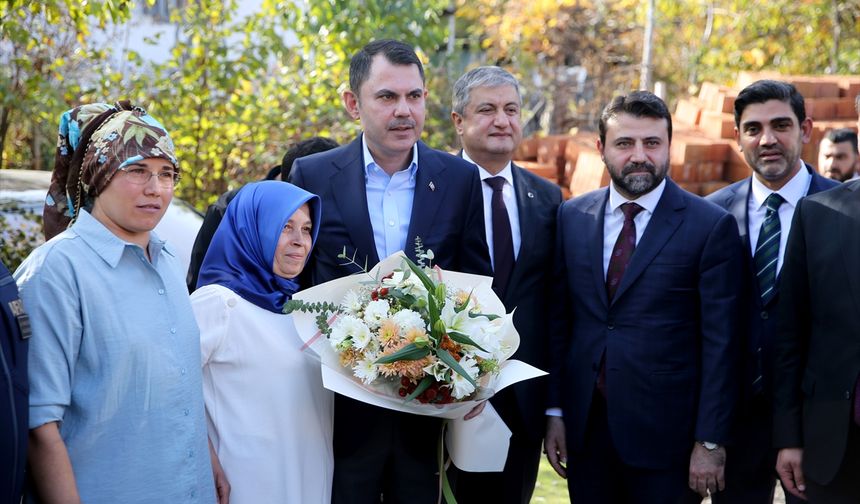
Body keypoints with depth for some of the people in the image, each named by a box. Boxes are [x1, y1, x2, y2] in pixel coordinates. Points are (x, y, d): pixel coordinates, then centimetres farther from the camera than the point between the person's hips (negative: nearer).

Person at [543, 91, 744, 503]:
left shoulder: (711, 226, -7)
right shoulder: (572, 217, 6)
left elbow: (720, 342, -7)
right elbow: (559, 320, 9)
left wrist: (710, 442, -9)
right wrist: (555, 411, 6)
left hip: (665, 434, -3)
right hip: (585, 428, 4)